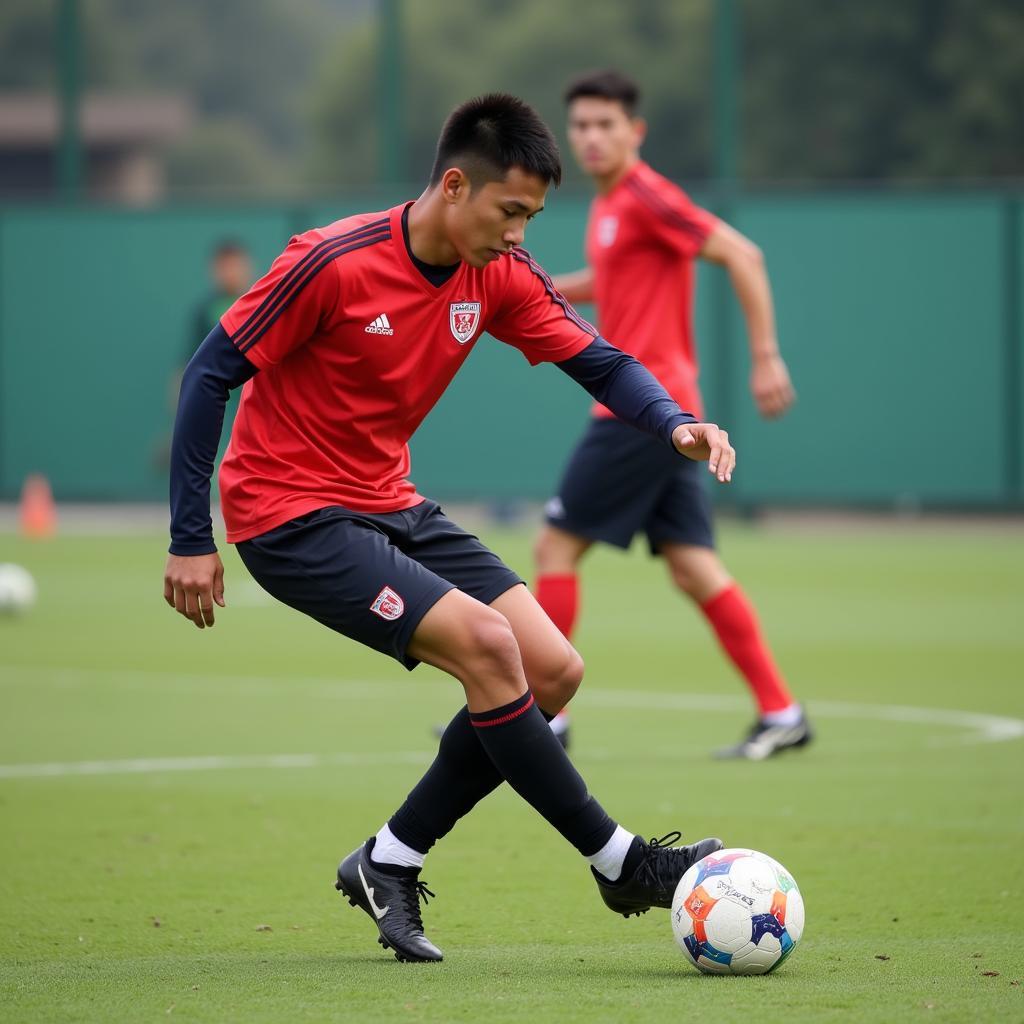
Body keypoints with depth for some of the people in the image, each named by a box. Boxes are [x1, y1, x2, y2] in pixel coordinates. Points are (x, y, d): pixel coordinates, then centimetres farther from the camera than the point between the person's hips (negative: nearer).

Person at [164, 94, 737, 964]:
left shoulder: (500, 273, -2)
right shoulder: (334, 263, -21)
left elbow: (601, 363, 1)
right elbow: (211, 376, -16)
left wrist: (676, 424, -21)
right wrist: (192, 541, -16)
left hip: (389, 506, 8)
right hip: (291, 516, -8)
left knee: (553, 670, -4)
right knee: (486, 644, -23)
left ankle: (387, 865, 7)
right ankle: (620, 863, -10)